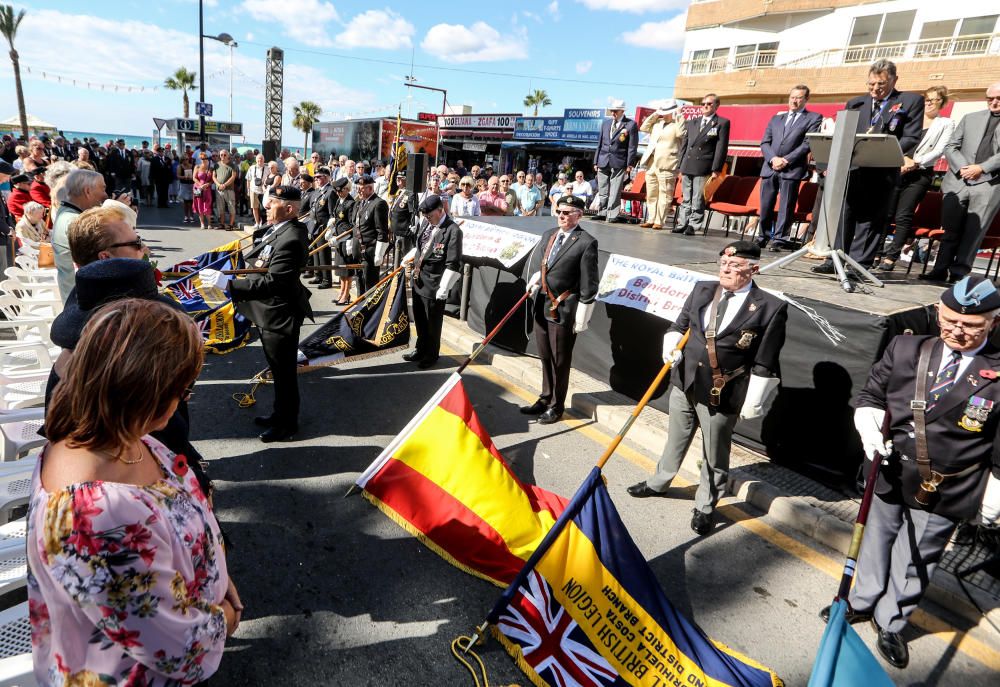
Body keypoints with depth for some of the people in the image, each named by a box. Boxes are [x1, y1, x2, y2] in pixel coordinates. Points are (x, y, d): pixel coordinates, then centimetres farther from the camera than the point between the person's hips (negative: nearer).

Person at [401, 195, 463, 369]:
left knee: (432, 323, 8)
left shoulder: (452, 231, -17)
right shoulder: (425, 223, 5)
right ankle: (420, 349, 37)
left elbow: (453, 264, -18)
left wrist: (443, 289, -19)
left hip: (434, 285, -7)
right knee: (419, 319, 19)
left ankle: (431, 355, 25)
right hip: (418, 280, 7)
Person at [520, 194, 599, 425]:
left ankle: (557, 406, 21)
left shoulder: (586, 243, -11)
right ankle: (545, 399, 33)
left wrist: (582, 317, -13)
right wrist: (534, 279, 3)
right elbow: (535, 261, 22)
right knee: (545, 357, 18)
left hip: (564, 310, -6)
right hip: (541, 306, 7)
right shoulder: (548, 235, 10)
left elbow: (589, 284, -12)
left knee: (560, 361, 6)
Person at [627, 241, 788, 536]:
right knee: (675, 440, 24)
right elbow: (679, 326, 13)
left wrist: (751, 404, -11)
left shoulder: (770, 308, -14)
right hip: (684, 383, 5)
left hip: (721, 396, -5)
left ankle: (705, 507, 32)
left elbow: (764, 365, -12)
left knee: (714, 455, 12)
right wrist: (671, 347, -8)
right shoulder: (702, 290, 1)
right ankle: (658, 483, 46)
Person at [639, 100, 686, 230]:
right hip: (651, 165, 7)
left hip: (666, 166, -7)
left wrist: (678, 117, -11)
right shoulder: (657, 122, 17)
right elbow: (643, 128, 18)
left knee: (664, 196, -4)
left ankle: (659, 221, -1)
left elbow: (681, 134, -18)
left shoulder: (678, 124, 0)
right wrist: (655, 114, 11)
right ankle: (651, 219, 19)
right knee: (651, 195, 11)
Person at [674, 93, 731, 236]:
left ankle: (693, 226, 0)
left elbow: (721, 148, -3)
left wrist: (716, 170, -10)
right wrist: (681, 167, 11)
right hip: (687, 168, 5)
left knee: (698, 200, -4)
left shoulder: (722, 123, 4)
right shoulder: (691, 123, 18)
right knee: (685, 199, 8)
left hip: (703, 169, -5)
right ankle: (682, 224, 13)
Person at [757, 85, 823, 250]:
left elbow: (808, 144, -3)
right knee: (765, 206, 4)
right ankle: (764, 237, 14)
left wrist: (786, 160, -13)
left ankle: (780, 240, -2)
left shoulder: (814, 118, 8)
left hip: (792, 169, -4)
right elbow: (764, 142, 12)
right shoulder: (776, 118, 21)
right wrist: (773, 159, -7)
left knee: (786, 206, -4)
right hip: (770, 167, 4)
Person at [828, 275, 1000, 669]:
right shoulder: (905, 349, -7)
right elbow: (871, 395, 3)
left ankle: (890, 624, 39)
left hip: (946, 494, -2)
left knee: (914, 562, 15)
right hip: (890, 477, 2)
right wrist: (870, 429, -17)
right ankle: (863, 602, 46)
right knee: (876, 543, 22)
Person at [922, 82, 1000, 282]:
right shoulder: (970, 118, 19)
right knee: (950, 230, 1)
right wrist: (961, 168, -4)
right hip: (958, 182, 3)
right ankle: (940, 270, 6)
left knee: (973, 232, -5)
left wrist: (981, 168, -12)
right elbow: (950, 147, 12)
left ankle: (959, 272, -2)